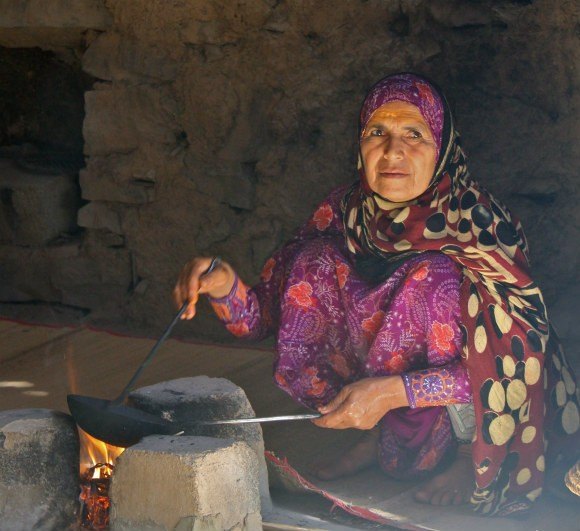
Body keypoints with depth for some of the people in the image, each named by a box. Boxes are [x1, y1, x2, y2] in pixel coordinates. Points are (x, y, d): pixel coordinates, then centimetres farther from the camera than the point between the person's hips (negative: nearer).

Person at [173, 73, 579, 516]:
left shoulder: (480, 224, -20)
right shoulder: (345, 213, -7)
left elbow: (509, 361, -26)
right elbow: (263, 317, -5)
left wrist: (393, 390, -36)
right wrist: (224, 287, -28)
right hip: (379, 391, 5)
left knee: (433, 276, -29)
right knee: (315, 262, -14)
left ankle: (472, 451, -10)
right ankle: (380, 435, -2)